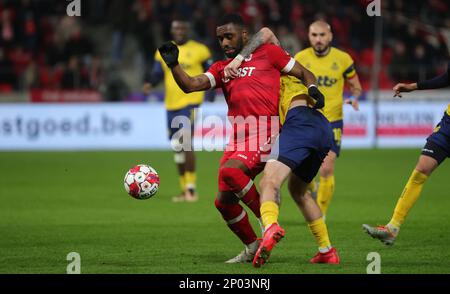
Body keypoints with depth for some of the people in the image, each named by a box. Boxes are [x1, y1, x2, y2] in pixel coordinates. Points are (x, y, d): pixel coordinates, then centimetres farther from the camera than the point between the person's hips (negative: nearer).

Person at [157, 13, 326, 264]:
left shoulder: (268, 53, 8)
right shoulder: (222, 69, 21)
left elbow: (303, 73, 12)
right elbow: (191, 85, 8)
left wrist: (312, 89, -9)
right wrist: (174, 65, -8)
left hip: (264, 135, -7)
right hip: (238, 140, 7)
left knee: (229, 171, -31)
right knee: (224, 202, 4)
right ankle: (252, 248, 23)